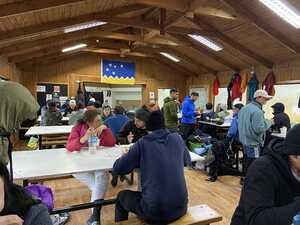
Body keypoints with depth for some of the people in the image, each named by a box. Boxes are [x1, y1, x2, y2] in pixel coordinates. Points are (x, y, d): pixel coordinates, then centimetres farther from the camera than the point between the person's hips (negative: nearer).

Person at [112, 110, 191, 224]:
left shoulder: (142, 143, -7)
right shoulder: (177, 138, 2)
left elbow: (117, 169, -2)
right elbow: (187, 160, 19)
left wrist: (128, 155, 16)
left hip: (154, 212, -4)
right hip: (180, 207, 4)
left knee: (122, 196, 24)